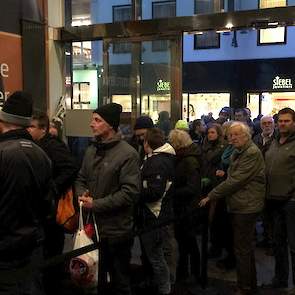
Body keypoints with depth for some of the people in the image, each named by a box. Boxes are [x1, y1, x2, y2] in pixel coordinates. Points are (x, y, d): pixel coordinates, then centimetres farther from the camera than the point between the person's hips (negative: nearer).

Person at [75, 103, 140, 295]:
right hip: (92, 226, 7)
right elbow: (81, 179, 17)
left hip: (116, 230, -7)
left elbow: (130, 193, -20)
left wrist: (96, 204, -19)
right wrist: (81, 194, -6)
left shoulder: (128, 154, -15)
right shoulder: (92, 150, 8)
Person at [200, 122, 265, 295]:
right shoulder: (238, 153, 16)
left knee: (242, 249, -4)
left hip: (246, 207, -10)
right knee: (246, 248, 19)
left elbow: (235, 181, -22)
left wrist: (211, 196, -18)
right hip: (240, 206, 10)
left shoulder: (252, 153, -18)